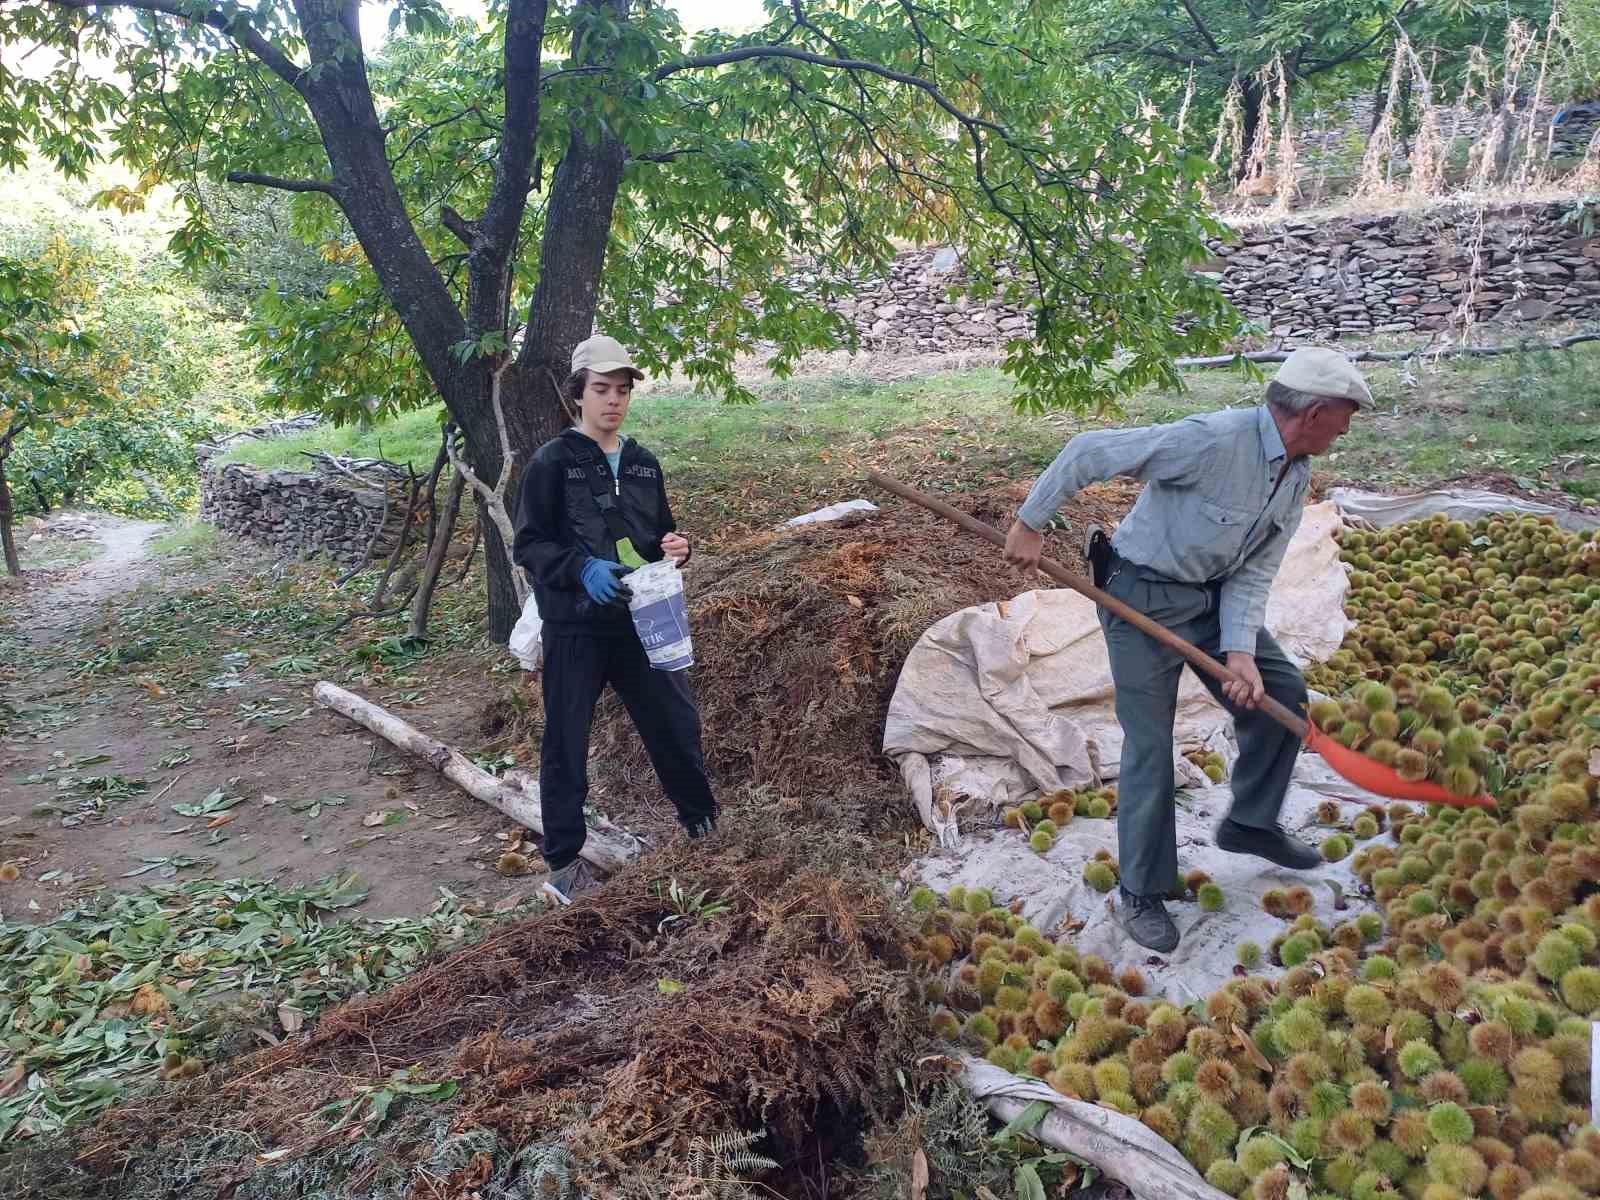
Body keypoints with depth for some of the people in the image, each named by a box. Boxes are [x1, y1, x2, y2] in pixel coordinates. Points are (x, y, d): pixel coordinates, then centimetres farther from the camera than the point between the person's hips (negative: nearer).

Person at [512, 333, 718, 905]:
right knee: (567, 744, 5)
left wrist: (677, 547, -4)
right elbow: (527, 544, -7)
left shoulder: (643, 464, 10)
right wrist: (582, 569, -24)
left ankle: (703, 826, 34)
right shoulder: (552, 462, -6)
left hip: (643, 621, 5)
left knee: (678, 723, 11)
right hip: (575, 628, -4)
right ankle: (563, 863, 21)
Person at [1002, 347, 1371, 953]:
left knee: (1282, 690, 8)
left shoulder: (1297, 476, 0)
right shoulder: (1213, 440, -28)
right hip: (1143, 598, -8)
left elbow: (1253, 572, 0)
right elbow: (1089, 451, -25)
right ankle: (1140, 895, 13)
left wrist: (1240, 651, -14)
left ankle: (1250, 822, 29)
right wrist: (1030, 523, -20)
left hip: (1211, 595, 8)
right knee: (1150, 745, -3)